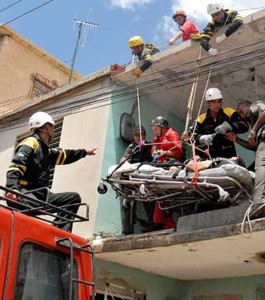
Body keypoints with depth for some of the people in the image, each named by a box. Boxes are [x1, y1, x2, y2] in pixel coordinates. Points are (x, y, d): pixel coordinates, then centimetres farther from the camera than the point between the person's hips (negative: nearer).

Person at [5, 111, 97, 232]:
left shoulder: (45, 150, 24)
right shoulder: (31, 143, -4)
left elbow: (64, 155, 42)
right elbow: (15, 168, -17)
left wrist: (85, 152, 54)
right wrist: (13, 188, -34)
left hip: (39, 195, 10)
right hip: (23, 194, -10)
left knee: (73, 198, 5)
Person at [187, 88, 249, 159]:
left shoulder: (230, 113, 5)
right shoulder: (201, 119, 6)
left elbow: (244, 126, -3)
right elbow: (190, 134, -2)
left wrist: (227, 126, -19)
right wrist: (202, 138, -23)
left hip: (229, 156, 0)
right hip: (210, 157, 0)